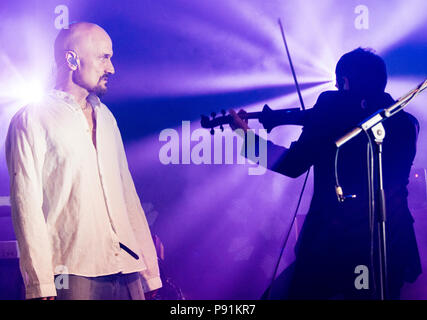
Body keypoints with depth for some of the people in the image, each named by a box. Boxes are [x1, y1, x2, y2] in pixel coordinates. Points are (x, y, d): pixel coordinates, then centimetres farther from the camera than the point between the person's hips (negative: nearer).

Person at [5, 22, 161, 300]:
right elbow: (27, 205, -8)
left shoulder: (105, 117, 19)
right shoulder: (32, 120, 0)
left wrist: (151, 275, 13)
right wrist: (41, 286, -16)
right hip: (74, 275, -5)